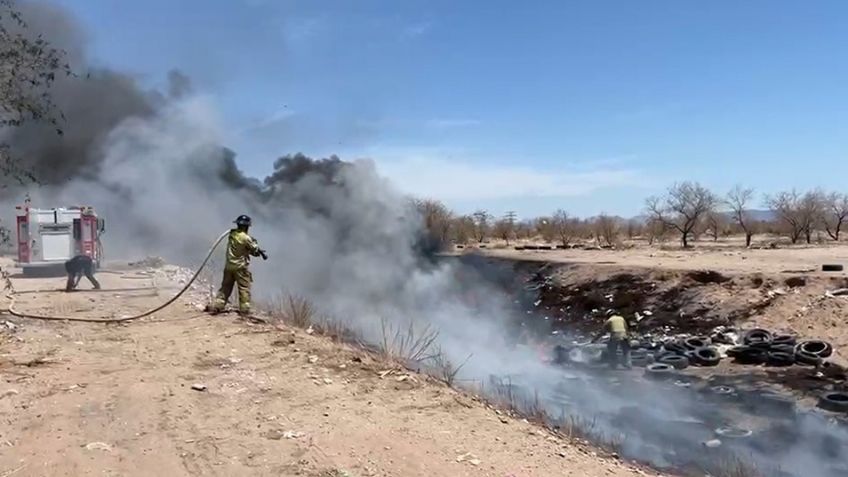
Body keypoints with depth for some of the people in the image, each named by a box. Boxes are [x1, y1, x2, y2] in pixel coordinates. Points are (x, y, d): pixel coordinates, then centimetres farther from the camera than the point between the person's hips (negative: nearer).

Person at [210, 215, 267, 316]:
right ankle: (244, 310, 2)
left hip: (229, 265, 6)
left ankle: (217, 307, 14)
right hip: (240, 267, -6)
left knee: (225, 287, 15)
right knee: (244, 288, 2)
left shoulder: (232, 234, 2)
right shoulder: (246, 238, -17)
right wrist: (262, 253, 16)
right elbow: (255, 250, -7)